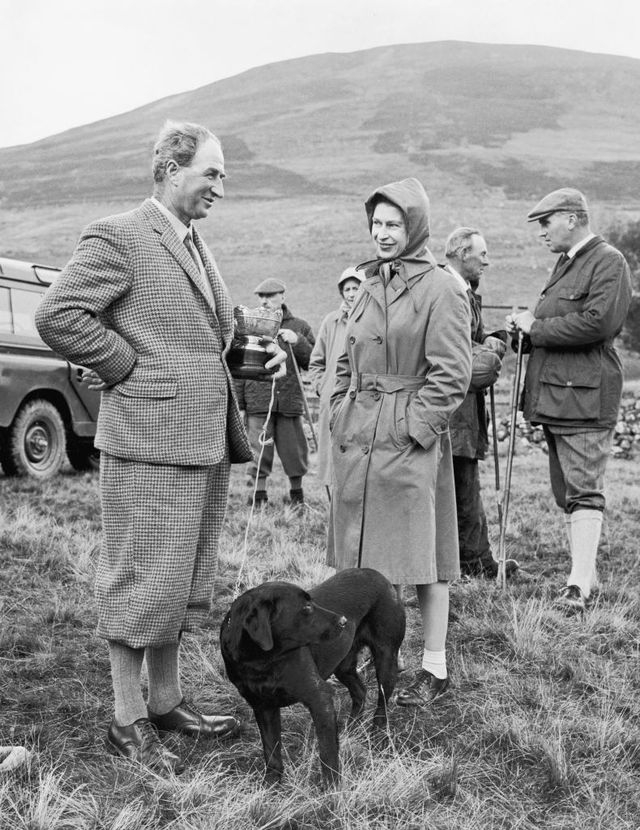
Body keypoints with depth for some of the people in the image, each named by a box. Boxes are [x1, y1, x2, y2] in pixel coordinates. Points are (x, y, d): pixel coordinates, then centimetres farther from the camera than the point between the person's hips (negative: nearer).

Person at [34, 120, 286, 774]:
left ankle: (165, 701, 30)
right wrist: (130, 370, -12)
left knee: (183, 581, 16)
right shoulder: (118, 237, -8)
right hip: (150, 440, -9)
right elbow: (56, 315, -17)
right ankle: (127, 724, 14)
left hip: (205, 443, 9)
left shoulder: (196, 246, 19)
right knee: (143, 583, 0)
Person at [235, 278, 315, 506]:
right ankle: (258, 493, 16)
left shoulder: (299, 326, 9)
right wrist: (237, 401, 2)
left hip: (289, 400, 1)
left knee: (293, 449, 6)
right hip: (258, 401, 0)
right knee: (259, 451, 1)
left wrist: (297, 342, -9)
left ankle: (297, 492, 25)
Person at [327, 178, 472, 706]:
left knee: (420, 553, 1)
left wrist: (414, 427, -15)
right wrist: (341, 415, 11)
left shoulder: (441, 290, -8)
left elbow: (451, 374, -11)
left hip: (410, 439, -7)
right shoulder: (369, 286, 15)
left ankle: (435, 668, 13)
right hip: (357, 439, 7)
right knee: (363, 548, 13)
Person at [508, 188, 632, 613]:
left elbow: (598, 322, -21)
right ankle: (584, 573, 20)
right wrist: (527, 327, 4)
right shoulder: (565, 262, 21)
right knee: (565, 492, 12)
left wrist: (536, 327, -13)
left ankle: (580, 584, -9)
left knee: (584, 490, -10)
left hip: (585, 395, -10)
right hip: (555, 391, 10)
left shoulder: (609, 262, -8)